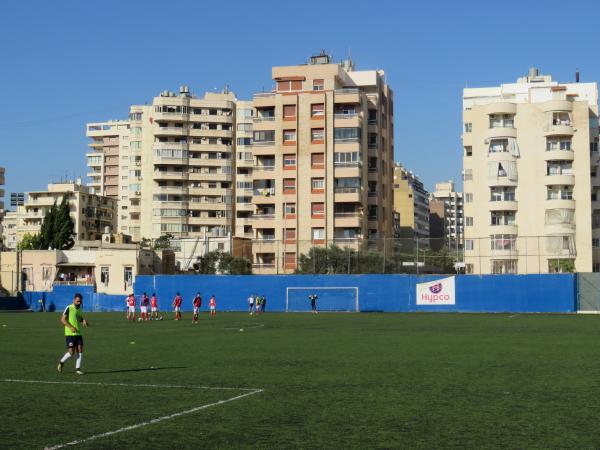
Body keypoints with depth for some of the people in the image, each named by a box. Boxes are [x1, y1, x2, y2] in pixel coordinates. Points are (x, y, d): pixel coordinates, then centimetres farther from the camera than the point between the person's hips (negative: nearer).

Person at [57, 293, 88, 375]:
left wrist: (84, 321, 5)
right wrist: (71, 327, -21)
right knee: (71, 352, -9)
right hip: (70, 334, -6)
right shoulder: (69, 308, -8)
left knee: (80, 351, -2)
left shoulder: (79, 309, 12)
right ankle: (61, 362, 17)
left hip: (78, 333, 6)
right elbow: (63, 319, -11)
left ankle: (77, 369, 5)